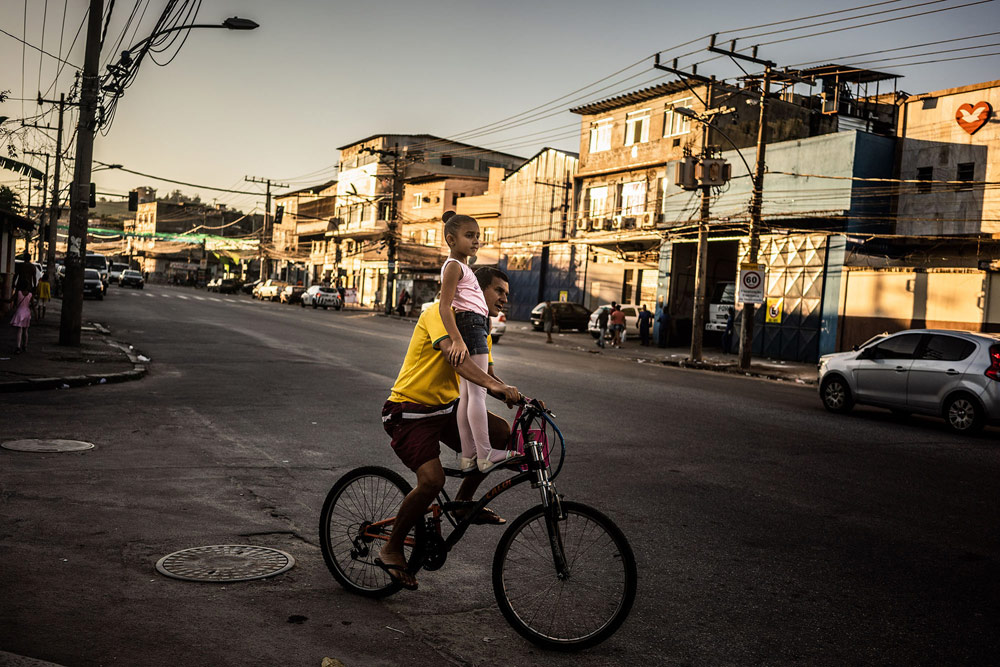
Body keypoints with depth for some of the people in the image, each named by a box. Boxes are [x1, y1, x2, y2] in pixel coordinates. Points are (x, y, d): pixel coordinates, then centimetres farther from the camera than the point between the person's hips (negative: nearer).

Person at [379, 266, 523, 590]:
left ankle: (464, 500, 9)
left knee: (501, 433, -11)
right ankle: (392, 548, -2)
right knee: (432, 480, -25)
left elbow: (486, 375, 12)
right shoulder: (443, 313, -15)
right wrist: (494, 384, -46)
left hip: (446, 407, 8)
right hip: (409, 410, -8)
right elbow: (453, 354, -34)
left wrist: (517, 397, -7)